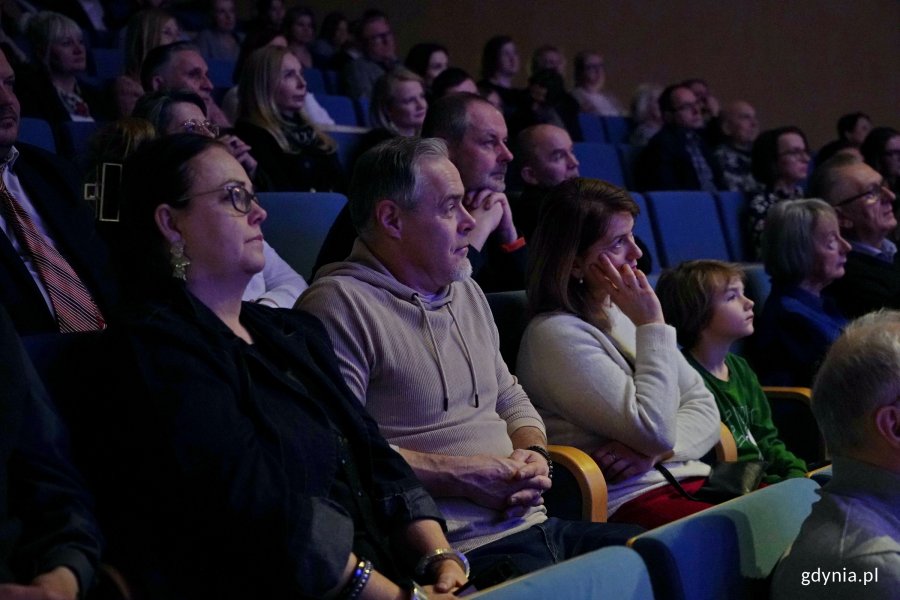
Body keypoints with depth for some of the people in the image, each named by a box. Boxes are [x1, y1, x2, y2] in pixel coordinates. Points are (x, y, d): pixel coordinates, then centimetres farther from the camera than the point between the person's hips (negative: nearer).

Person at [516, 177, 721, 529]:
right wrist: (652, 325, -10)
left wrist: (653, 450, -10)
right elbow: (654, 430, -16)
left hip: (692, 479, 8)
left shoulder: (625, 313, 15)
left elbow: (704, 407, 11)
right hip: (628, 504, -8)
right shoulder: (557, 334, -10)